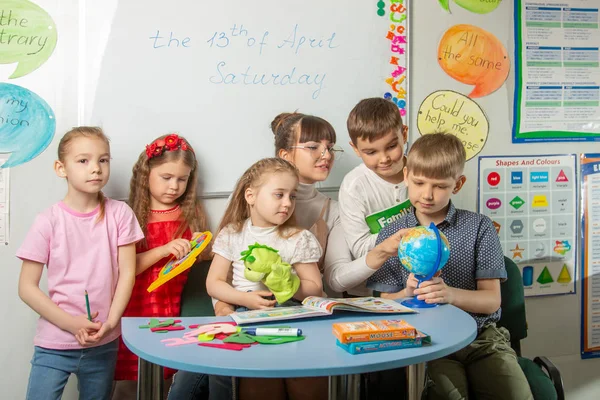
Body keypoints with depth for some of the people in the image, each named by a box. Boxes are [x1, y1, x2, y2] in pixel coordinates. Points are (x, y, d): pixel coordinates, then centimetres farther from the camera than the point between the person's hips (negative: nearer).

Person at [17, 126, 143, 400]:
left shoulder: (119, 214, -3)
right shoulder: (49, 221, -8)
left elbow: (127, 272, -3)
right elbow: (27, 287, -6)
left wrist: (110, 323, -13)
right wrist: (70, 323, -14)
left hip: (104, 343, 2)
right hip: (54, 344, -2)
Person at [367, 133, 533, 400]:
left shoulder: (479, 227, 4)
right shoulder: (392, 235, 6)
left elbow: (492, 300, -1)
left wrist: (450, 294, -20)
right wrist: (408, 293, -17)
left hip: (481, 336, 1)